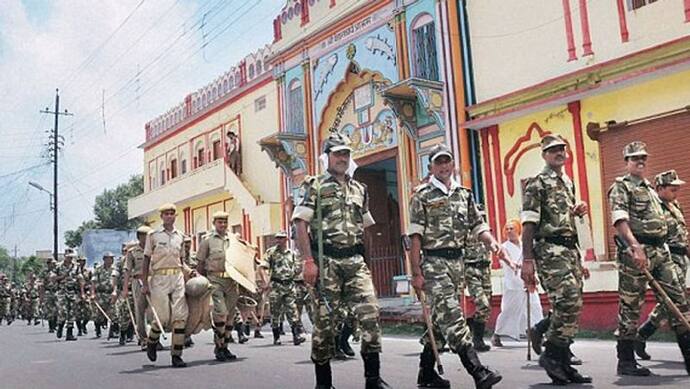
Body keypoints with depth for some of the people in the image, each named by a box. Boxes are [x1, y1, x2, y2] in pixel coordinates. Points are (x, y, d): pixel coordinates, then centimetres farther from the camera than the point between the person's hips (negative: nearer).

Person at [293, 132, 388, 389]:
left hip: (355, 261, 4)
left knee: (370, 312, -9)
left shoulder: (359, 189, 18)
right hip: (325, 261, -4)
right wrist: (308, 261, -14)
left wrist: (364, 259, 18)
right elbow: (300, 224, -4)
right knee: (324, 319, 0)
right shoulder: (315, 186, 3)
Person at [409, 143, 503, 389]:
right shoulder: (422, 195, -2)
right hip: (434, 263, -6)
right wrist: (416, 273, -12)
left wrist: (492, 242, -8)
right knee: (452, 317, -14)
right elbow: (415, 236, -7)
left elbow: (477, 225, 14)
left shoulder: (464, 194, 14)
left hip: (457, 262, 6)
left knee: (441, 319, 12)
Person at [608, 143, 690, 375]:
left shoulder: (650, 189, 23)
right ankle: (626, 361, 5)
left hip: (661, 251, 8)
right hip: (636, 252, -8)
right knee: (630, 306, -3)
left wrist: (663, 248, 18)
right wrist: (635, 247, -29)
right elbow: (619, 220, -17)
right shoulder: (620, 187, -3)